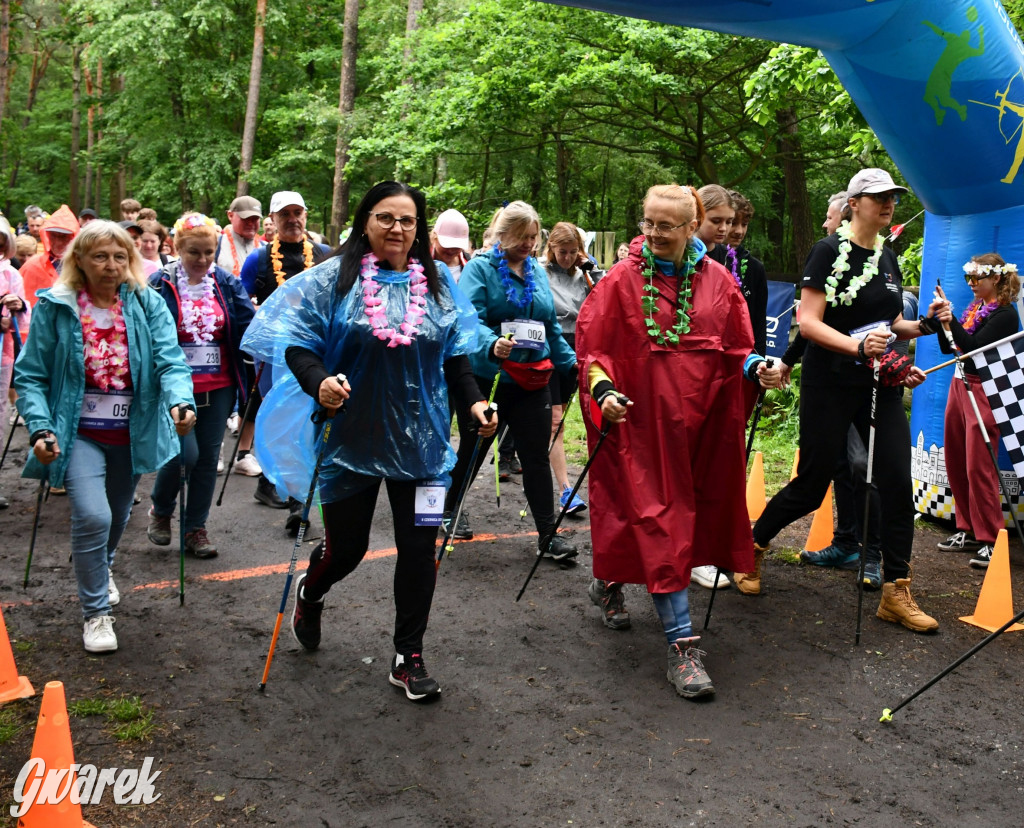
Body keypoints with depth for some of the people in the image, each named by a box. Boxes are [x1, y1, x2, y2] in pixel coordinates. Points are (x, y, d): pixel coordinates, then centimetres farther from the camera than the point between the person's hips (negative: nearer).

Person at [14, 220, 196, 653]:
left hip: (131, 434, 3)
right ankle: (96, 614, 2)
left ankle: (101, 571, 56)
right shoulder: (54, 307, -7)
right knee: (93, 516, -20)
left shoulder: (148, 305, -4)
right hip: (80, 433, -3)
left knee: (116, 519, 21)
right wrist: (40, 428, -19)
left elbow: (170, 360, -15)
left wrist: (180, 400, -35)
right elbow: (31, 376, -4)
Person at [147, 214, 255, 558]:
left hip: (218, 387, 4)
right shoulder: (160, 284, -5)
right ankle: (160, 510, 20)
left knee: (208, 457, 8)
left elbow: (248, 325, 0)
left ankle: (195, 528, 22)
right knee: (186, 452, -10)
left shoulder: (227, 284, 4)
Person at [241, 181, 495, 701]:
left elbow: (454, 354, 13)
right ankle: (309, 593, 47)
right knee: (346, 546, 9)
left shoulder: (438, 282, 7)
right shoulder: (335, 278, -4)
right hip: (351, 438, -2)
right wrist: (318, 382, -27)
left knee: (419, 548, 2)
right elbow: (296, 342, -7)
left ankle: (408, 658, 19)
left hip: (419, 439, 3)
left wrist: (473, 401, -1)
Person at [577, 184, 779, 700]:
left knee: (690, 514, 14)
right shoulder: (622, 280, -3)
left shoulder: (717, 281, 5)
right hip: (642, 420, -4)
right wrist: (604, 390, -18)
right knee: (660, 524, -6)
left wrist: (758, 368, -11)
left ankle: (610, 583, 40)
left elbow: (737, 348, 9)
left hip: (700, 420, 4)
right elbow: (590, 345, -3)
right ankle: (682, 643, 0)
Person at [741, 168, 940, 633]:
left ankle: (896, 594, 8)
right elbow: (808, 322, -17)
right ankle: (752, 546, 27)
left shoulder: (888, 258, 12)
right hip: (830, 386, -6)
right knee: (811, 486, 1)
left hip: (879, 385, 6)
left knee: (898, 482, -2)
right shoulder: (830, 251, -9)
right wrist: (857, 345, -30)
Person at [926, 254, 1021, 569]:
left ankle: (991, 540, -4)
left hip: (982, 392, -8)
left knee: (978, 469, -9)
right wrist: (935, 319, 2)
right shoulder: (974, 308, 13)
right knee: (956, 464, 10)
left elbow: (973, 347, -20)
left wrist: (951, 320, -19)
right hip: (959, 385, 8)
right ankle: (968, 531, 20)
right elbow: (948, 348, 14)